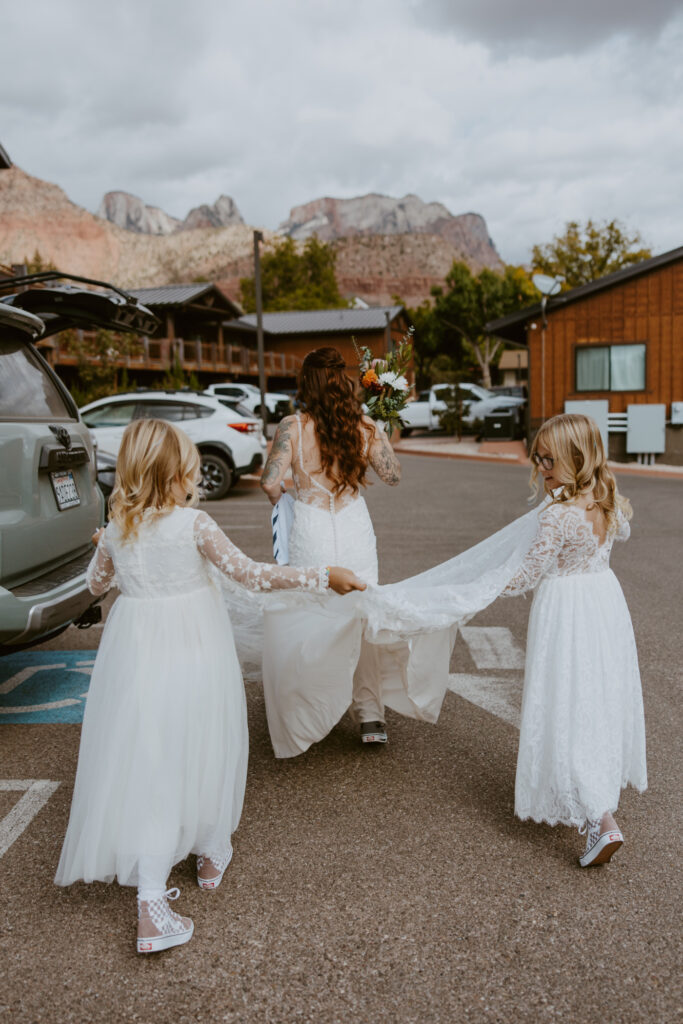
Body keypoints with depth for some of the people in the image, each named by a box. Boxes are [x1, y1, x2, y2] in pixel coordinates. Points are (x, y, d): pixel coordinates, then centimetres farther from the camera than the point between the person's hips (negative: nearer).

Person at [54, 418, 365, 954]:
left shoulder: (117, 529, -1)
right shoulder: (193, 525, -15)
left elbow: (97, 582, 17)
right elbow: (252, 574, -17)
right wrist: (324, 577, -12)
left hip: (137, 654, 3)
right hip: (194, 651, -3)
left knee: (147, 763, 6)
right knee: (204, 751, 17)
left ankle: (151, 895, 0)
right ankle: (212, 854, 38)